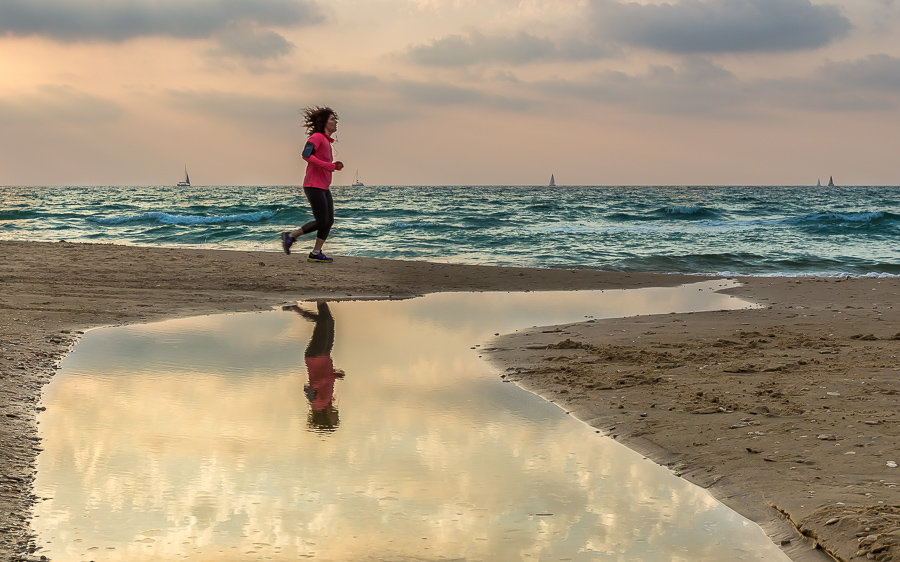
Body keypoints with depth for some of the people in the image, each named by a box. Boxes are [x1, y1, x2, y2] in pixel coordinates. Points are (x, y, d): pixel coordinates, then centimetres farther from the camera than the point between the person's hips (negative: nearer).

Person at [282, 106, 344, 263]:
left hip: (323, 188, 9)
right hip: (313, 186, -9)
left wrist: (334, 166, 7)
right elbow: (306, 155, -23)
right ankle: (290, 236, 3)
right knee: (321, 222, -10)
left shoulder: (326, 141, 19)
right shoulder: (317, 137, -9)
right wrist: (327, 165, -21)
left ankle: (316, 253, 5)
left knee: (329, 221, 3)